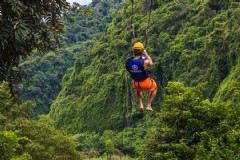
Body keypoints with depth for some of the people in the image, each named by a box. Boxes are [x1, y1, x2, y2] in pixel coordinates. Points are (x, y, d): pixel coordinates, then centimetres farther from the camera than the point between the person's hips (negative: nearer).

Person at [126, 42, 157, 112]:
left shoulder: (128, 61, -18)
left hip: (136, 83, 4)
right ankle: (149, 105, 27)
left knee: (138, 90, 41)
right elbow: (151, 63, -4)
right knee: (154, 88, 32)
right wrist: (146, 54, 3)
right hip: (146, 83, -3)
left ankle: (141, 105, 26)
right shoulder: (144, 61, -30)